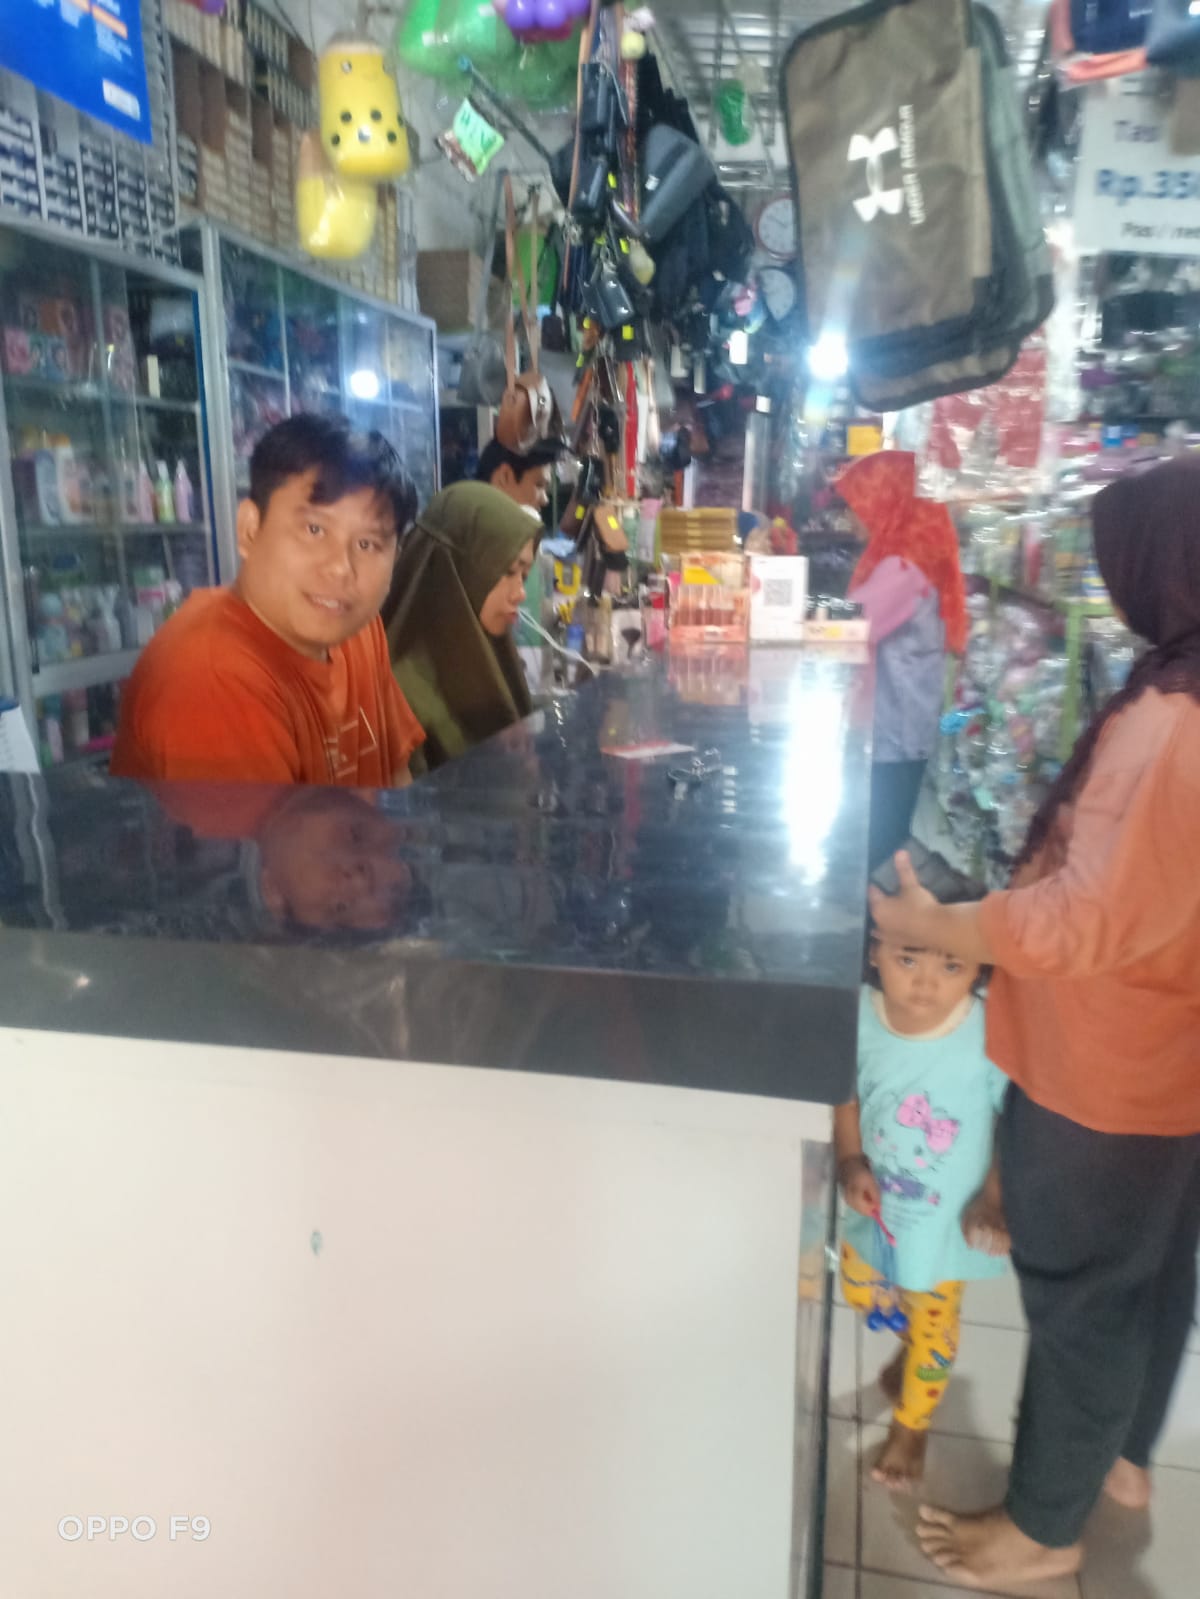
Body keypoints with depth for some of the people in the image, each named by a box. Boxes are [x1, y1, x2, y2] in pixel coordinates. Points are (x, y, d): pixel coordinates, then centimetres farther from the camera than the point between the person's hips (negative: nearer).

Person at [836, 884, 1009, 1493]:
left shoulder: (992, 1035, -32)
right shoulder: (859, 1015, -23)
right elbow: (846, 1098, -5)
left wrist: (995, 1199, -22)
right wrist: (850, 1164, -16)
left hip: (946, 1224, -3)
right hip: (874, 1209, 3)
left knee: (933, 1327, 20)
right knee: (862, 1294, 26)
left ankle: (911, 1424, 49)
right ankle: (908, 1343, 60)